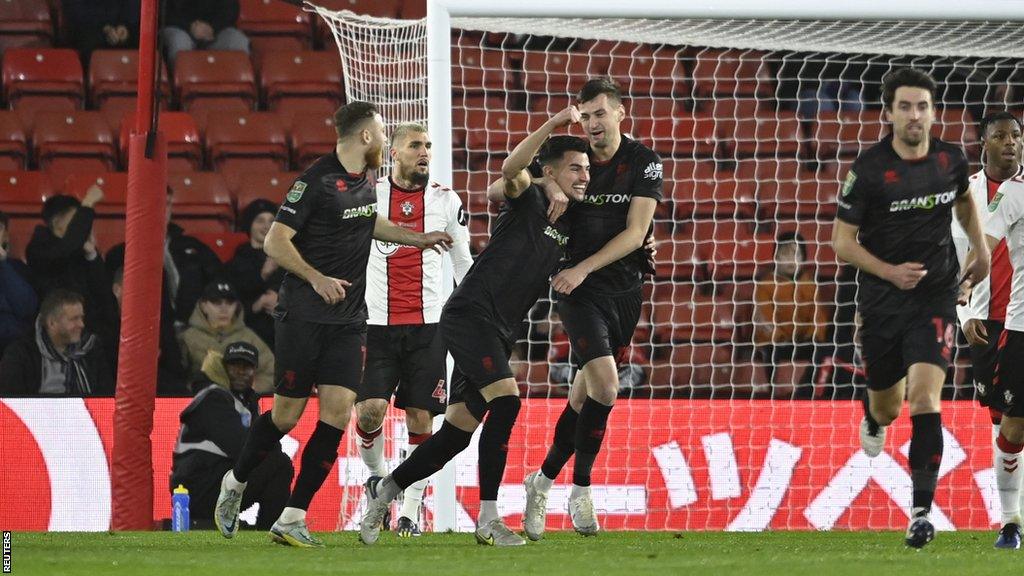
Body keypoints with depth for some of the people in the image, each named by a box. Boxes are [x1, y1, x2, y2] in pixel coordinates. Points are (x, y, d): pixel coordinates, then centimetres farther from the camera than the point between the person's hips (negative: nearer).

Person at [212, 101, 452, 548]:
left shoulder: (367, 178, 11)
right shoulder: (317, 180, -13)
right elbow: (275, 242, -16)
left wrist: (416, 239, 34)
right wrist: (317, 278, -25)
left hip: (349, 319, 7)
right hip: (304, 316, -6)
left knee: (337, 414, -7)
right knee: (287, 415, 0)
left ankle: (292, 519, -5)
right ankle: (235, 483, 26)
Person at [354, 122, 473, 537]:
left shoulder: (445, 201, 7)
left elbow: (463, 261, 14)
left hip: (427, 325, 1)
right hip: (377, 324, -1)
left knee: (420, 417, -2)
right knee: (369, 409, -14)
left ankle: (410, 511, 4)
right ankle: (377, 479, 12)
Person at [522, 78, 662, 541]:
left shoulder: (643, 163, -3)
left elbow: (635, 232, -9)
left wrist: (582, 268, -18)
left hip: (625, 289, 2)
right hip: (580, 292, -2)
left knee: (583, 395, 8)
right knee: (605, 386, -19)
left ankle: (544, 481, 26)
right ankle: (581, 490, -6)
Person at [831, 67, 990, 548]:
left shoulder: (952, 161, -3)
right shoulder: (868, 169, -12)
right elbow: (842, 241, -8)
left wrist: (982, 253, 16)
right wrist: (889, 271, -20)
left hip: (934, 298, 0)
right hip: (880, 303, 0)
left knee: (924, 396, -17)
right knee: (888, 407, 14)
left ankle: (922, 510, -16)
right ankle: (873, 419, 54)